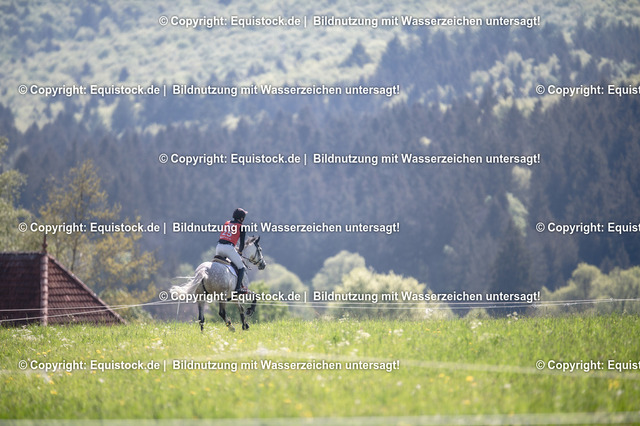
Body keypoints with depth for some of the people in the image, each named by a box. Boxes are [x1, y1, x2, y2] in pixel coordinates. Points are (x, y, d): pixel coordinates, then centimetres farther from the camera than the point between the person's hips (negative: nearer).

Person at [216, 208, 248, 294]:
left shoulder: (226, 223, 22)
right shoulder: (241, 227, 7)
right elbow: (242, 243, 7)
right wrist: (240, 252, 25)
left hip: (219, 246, 5)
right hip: (229, 247, -5)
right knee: (241, 267, 6)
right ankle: (238, 288, -7)